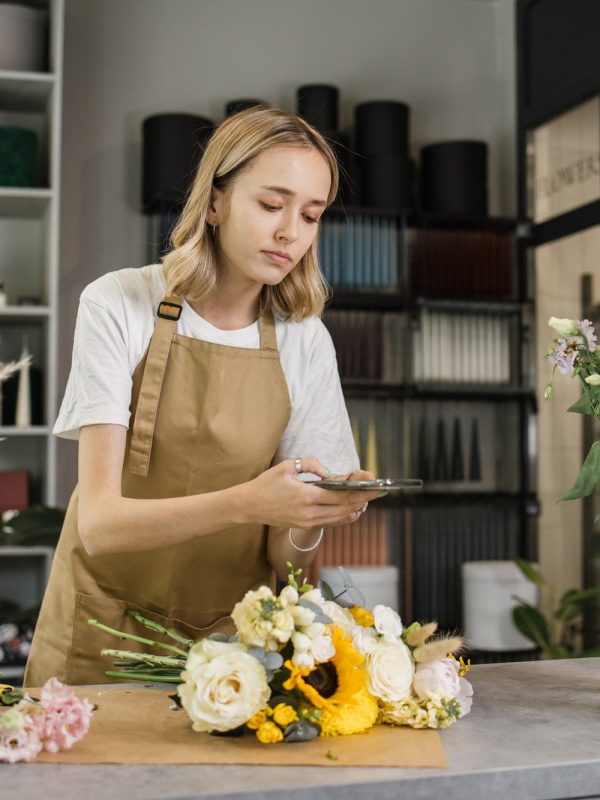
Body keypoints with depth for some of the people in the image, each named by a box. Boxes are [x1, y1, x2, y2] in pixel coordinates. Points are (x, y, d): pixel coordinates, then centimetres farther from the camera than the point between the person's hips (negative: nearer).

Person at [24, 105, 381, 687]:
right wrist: (244, 503, -32)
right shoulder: (119, 305, -10)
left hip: (225, 634, 2)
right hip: (102, 634, -1)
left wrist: (311, 520, -24)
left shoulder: (305, 343, -3)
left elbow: (283, 556, -3)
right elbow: (99, 521, -17)